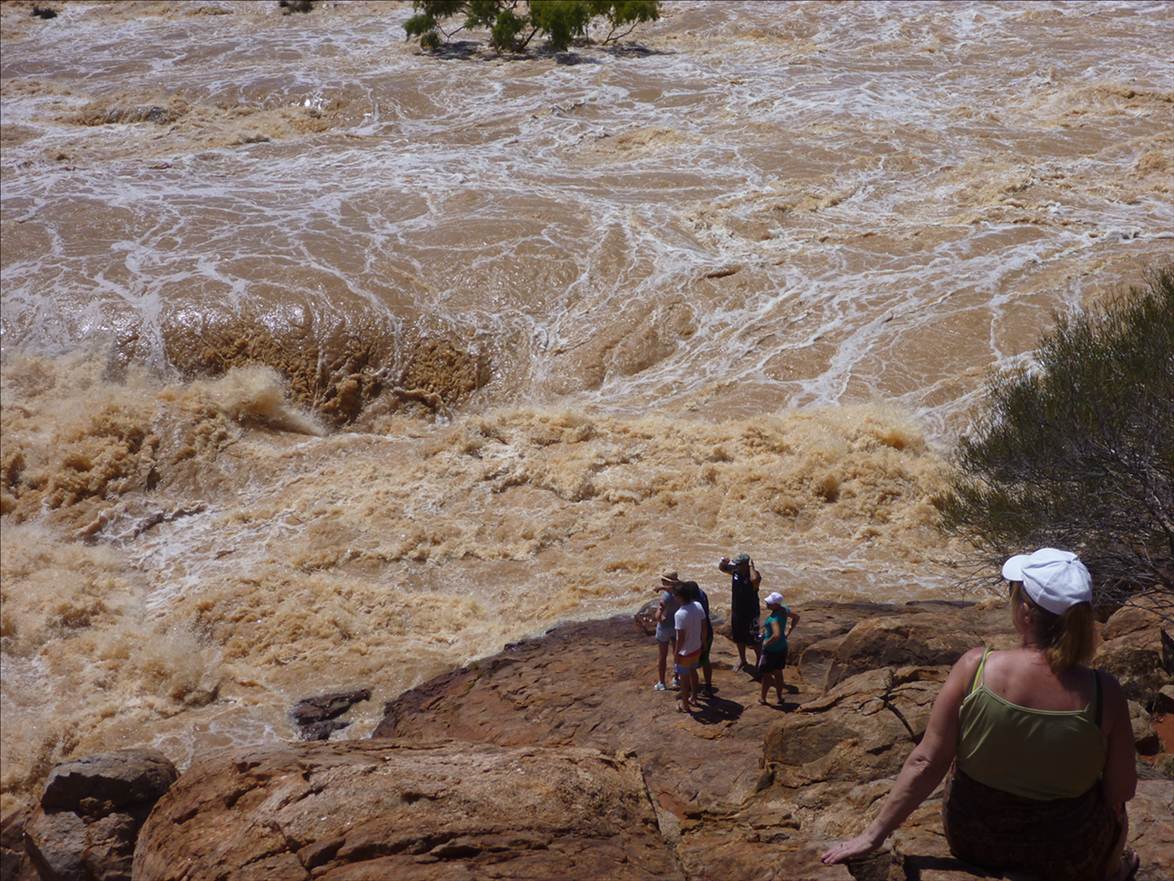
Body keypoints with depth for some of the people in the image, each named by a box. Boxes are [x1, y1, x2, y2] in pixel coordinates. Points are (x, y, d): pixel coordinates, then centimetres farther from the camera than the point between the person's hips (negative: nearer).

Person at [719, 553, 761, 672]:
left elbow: (755, 579, -50)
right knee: (738, 638, 20)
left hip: (750, 613, -6)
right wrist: (723, 561, -16)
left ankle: (759, 660, 29)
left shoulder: (753, 574, -24)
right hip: (736, 611, 6)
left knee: (753, 640, 7)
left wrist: (751, 566, -35)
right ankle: (742, 660, 40)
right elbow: (721, 567, 8)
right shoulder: (735, 571, -6)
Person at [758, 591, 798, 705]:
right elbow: (796, 617, 14)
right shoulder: (784, 610, -4)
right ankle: (780, 698, 27)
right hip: (782, 648, 8)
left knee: (765, 673, 9)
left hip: (771, 650, -8)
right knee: (778, 672, 19)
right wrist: (788, 631, 14)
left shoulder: (774, 618, -30)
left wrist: (767, 642, -25)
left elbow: (776, 635, -42)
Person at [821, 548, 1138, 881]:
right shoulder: (1103, 694, -26)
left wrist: (875, 833, -10)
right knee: (1111, 807, 32)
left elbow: (925, 763, -20)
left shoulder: (975, 667, -24)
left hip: (973, 841, 2)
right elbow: (1121, 791, -13)